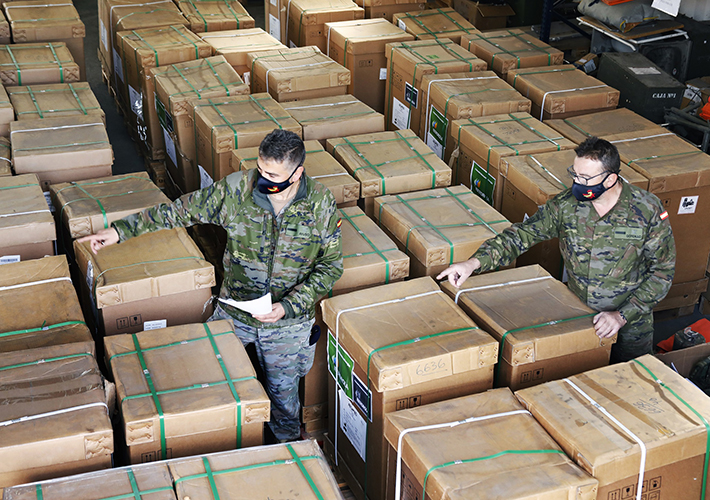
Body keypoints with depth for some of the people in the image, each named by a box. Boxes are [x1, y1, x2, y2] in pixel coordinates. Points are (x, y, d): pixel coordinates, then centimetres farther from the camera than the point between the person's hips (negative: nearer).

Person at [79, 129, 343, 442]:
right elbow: (182, 211, -5)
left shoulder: (321, 205, -17)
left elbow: (330, 266, -9)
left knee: (282, 390, 16)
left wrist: (287, 307, -20)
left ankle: (288, 443, 45)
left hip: (287, 320, -1)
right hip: (233, 311, 2)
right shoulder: (235, 189, -16)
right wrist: (122, 229, -8)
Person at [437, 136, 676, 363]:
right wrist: (475, 262, -24)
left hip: (631, 325, -2)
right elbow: (522, 234, -9)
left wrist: (623, 315, -20)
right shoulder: (567, 204, -11)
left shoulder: (648, 211, -18)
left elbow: (662, 270, -11)